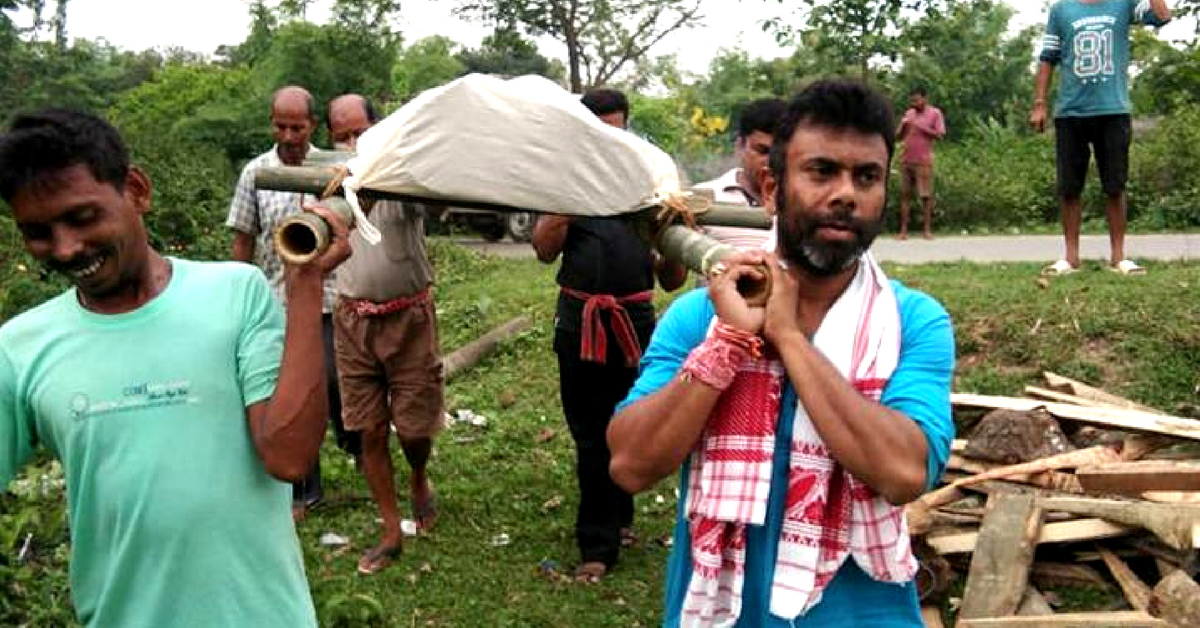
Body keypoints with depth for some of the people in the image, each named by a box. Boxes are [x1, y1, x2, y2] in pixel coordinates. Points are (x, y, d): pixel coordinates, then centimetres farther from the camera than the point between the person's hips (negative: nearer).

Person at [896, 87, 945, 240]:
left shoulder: (935, 113, 2)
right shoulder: (909, 114, 14)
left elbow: (939, 135, -6)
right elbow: (898, 137, 14)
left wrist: (922, 127, -13)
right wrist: (903, 126, -5)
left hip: (924, 161, -4)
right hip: (907, 160, 4)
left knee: (926, 195, -4)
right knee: (904, 194, 1)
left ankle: (927, 229, 0)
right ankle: (903, 230, 2)